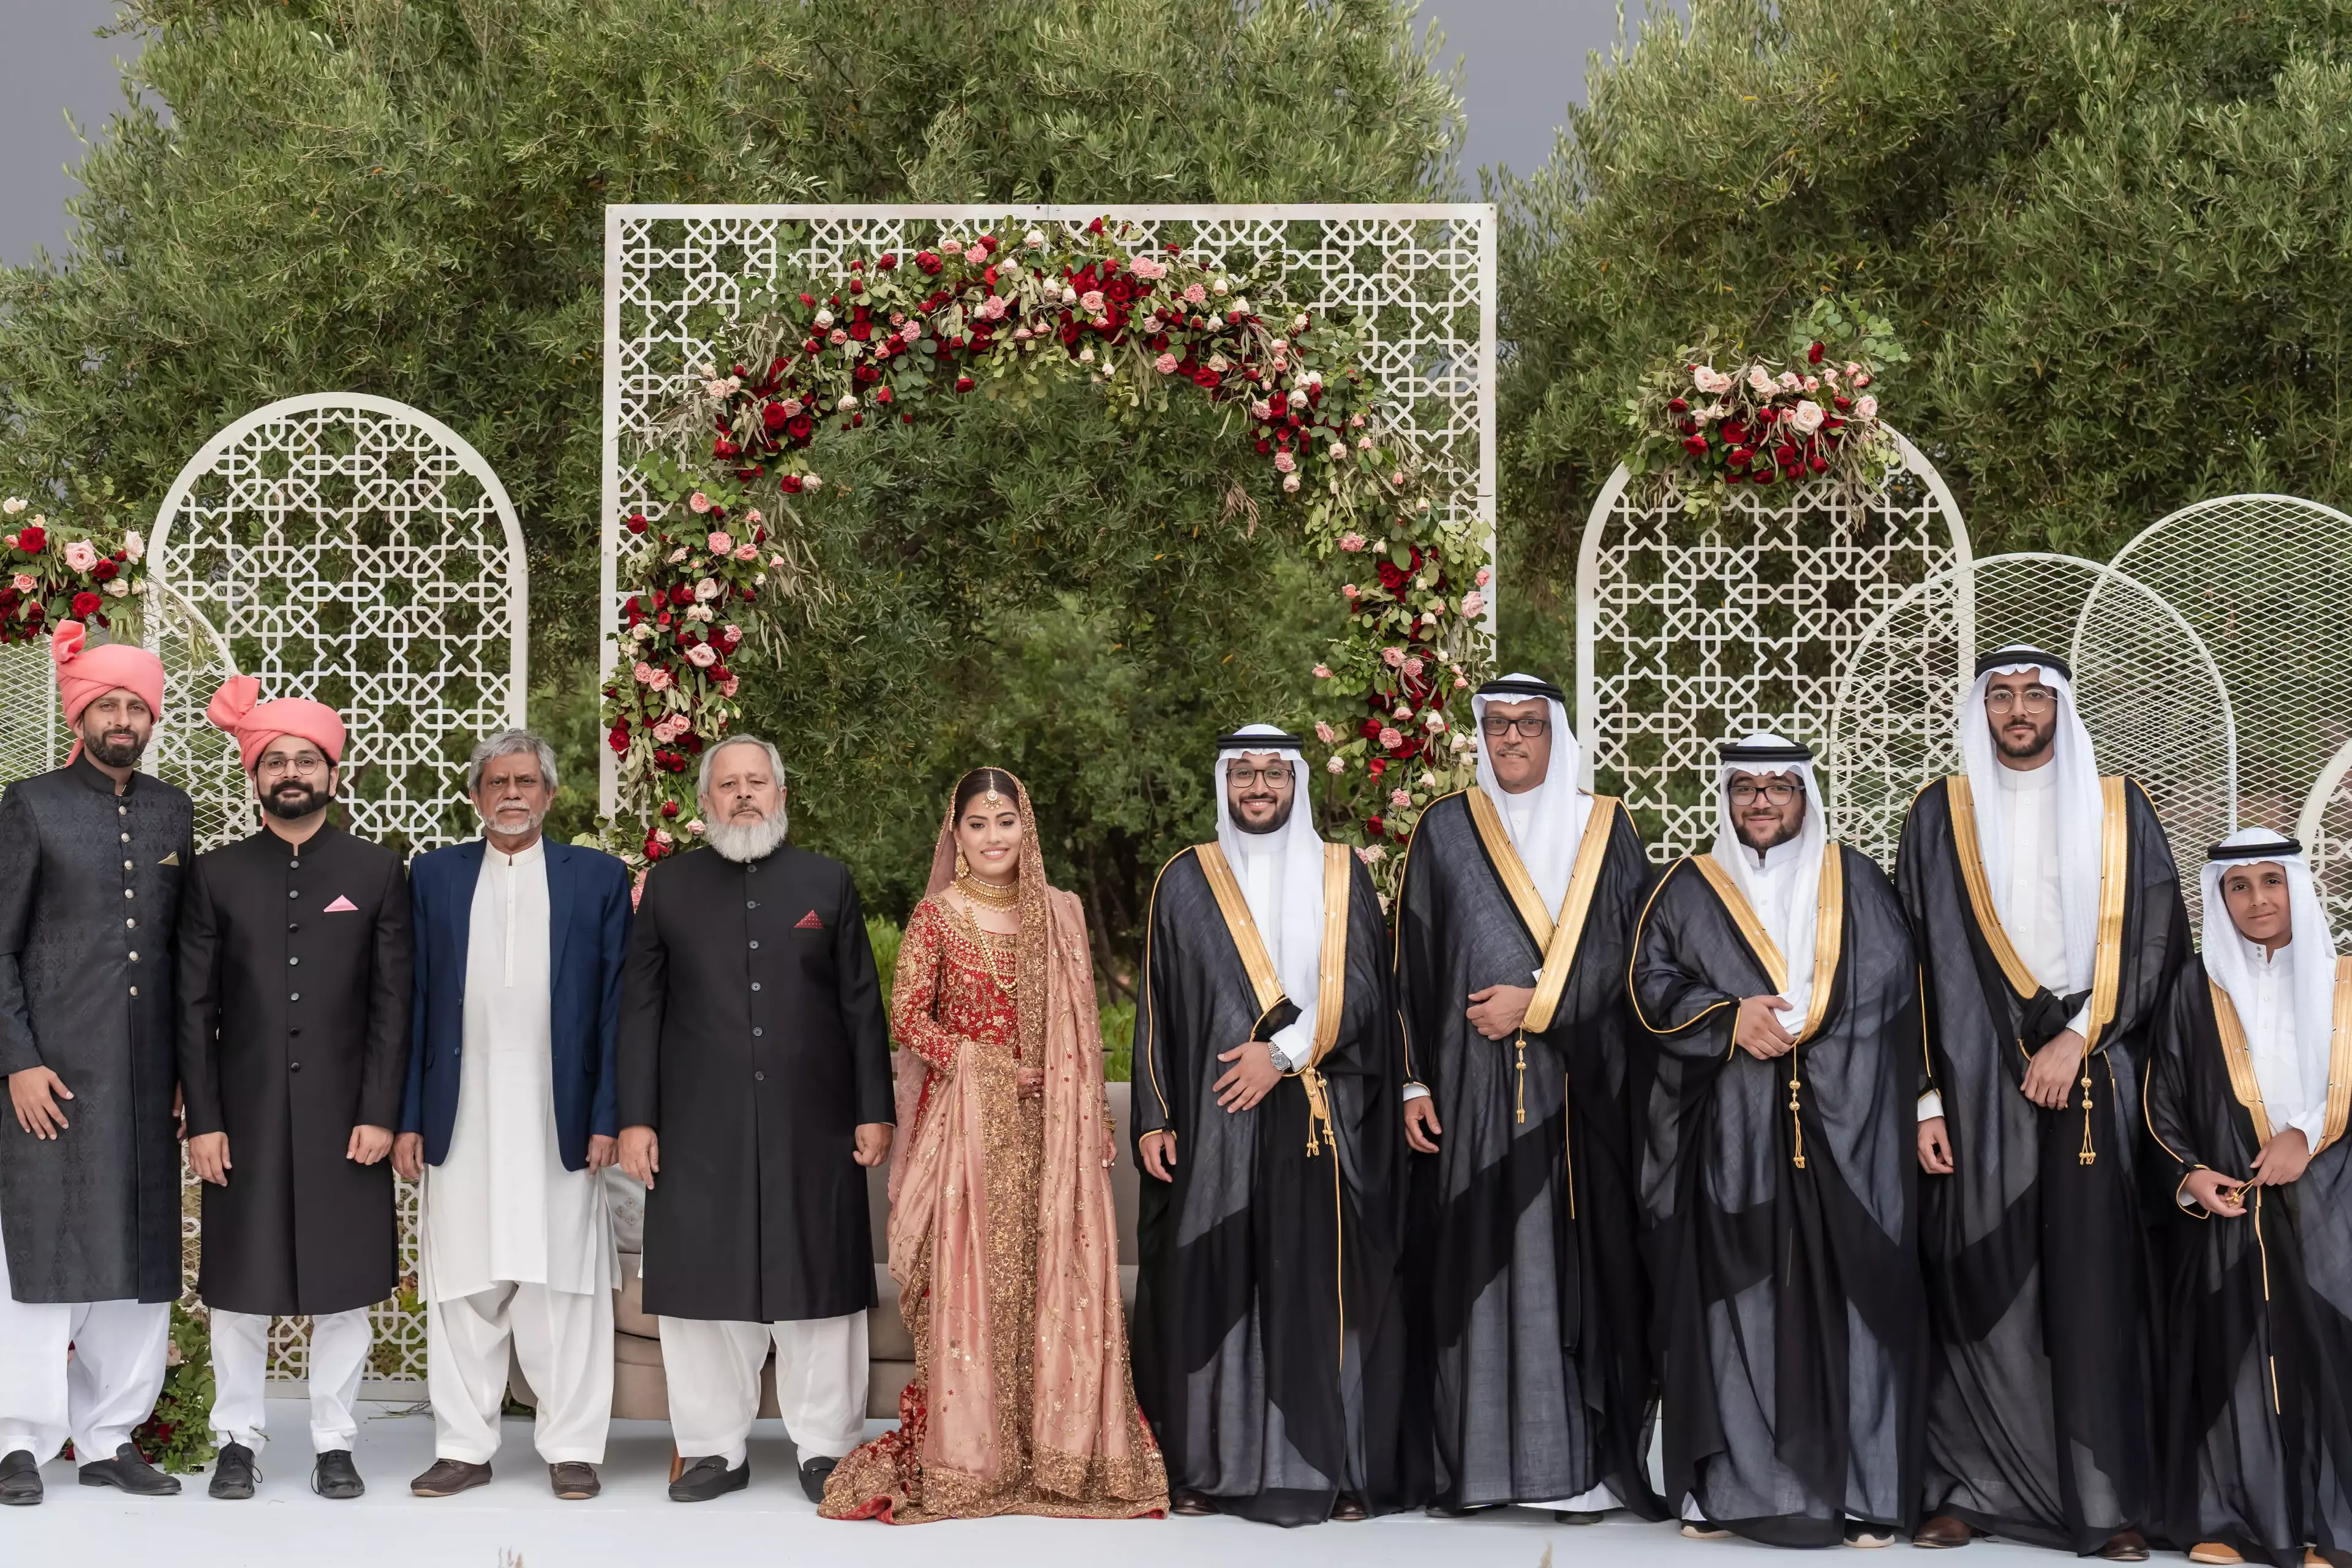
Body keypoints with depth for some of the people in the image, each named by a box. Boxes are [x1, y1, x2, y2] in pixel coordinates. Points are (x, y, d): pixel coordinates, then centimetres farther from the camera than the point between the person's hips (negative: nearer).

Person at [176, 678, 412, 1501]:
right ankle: (238, 1441, 17)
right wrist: (202, 1119, -4)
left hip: (345, 1117, 0)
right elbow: (195, 1008, 3)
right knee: (240, 1285, 5)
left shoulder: (377, 872, 3)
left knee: (343, 1285, 4)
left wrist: (379, 1114, -6)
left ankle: (334, 1444, 14)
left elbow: (393, 1003, 1)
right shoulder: (216, 875, 5)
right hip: (244, 1117, 0)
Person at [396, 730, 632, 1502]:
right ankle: (464, 1447, 14)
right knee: (461, 1291, 5)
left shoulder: (598, 877, 6)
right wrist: (406, 1118, 1)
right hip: (460, 1125, 1)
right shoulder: (435, 875, 10)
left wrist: (608, 1118, -5)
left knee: (563, 1287, 2)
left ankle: (572, 1446, 10)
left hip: (560, 1124, -1)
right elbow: (413, 1002, 7)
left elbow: (615, 1005, 3)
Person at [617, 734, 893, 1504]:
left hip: (813, 1125, 0)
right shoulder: (669, 886, 8)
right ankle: (716, 1447, 15)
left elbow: (861, 1005, 7)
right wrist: (636, 1117, 0)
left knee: (818, 1282, 3)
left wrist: (873, 1111, 2)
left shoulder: (827, 882, 8)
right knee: (703, 1284, 4)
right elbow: (640, 1007, 6)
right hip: (700, 1129, 0)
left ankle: (826, 1446, 13)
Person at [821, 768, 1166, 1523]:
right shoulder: (936, 914, 0)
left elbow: (1081, 1029, 11)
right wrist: (987, 1066, -12)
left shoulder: (1060, 914, 10)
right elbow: (906, 1016, -3)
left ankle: (1059, 1447, 9)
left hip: (1047, 1127, 3)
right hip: (966, 1119, -3)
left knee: (1056, 1277, 0)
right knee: (969, 1277, -4)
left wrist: (1095, 1123, 7)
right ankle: (966, 1453, 4)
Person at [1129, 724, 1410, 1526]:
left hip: (1321, 1123, 0)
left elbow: (1361, 990, -1)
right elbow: (1157, 1007, 7)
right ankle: (1208, 1464, 5)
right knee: (1212, 1286, -1)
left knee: (1323, 1287, -2)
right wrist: (1154, 1117, 0)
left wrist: (1285, 1050, -13)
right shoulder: (1185, 883, 9)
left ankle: (1337, 1465, 3)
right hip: (1213, 1120, 0)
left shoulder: (1342, 879, 8)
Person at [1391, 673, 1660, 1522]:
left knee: (1576, 1257, -4)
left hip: (1579, 1085, 0)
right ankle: (1476, 1459, 4)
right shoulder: (1445, 831, 9)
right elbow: (1411, 962, 8)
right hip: (1473, 1084, 1)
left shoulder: (1604, 830, 8)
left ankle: (1581, 1462, -2)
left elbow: (1631, 953, 1)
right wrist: (1413, 1082, 2)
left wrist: (1537, 1003, -9)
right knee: (1475, 1260, -1)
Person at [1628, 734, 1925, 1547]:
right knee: (1732, 1301, -3)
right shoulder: (1689, 890, 11)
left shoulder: (1855, 881, 12)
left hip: (1845, 1134, 0)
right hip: (1728, 1136, 0)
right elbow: (1652, 983, 4)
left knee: (1847, 1297, -4)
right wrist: (1728, 1017, -12)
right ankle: (1727, 1487, 2)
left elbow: (1896, 992, 8)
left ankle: (1863, 1487, 0)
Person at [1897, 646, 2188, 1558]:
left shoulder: (2116, 809, 9)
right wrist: (1925, 1097, -2)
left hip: (2091, 1080, 0)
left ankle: (2108, 1499, -1)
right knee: (1979, 1283, -2)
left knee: (2094, 1281, -4)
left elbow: (2156, 939, 3)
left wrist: (2078, 1037, -9)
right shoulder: (1943, 815, 8)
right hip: (1976, 1080, 0)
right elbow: (1915, 959, 5)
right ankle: (1971, 1488, 3)